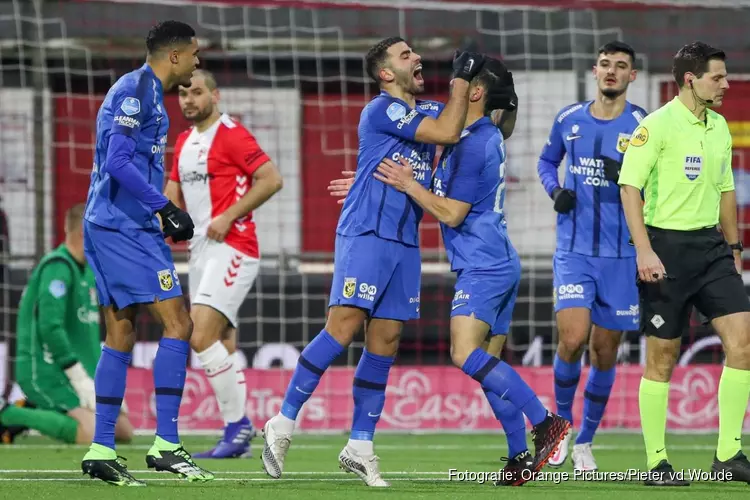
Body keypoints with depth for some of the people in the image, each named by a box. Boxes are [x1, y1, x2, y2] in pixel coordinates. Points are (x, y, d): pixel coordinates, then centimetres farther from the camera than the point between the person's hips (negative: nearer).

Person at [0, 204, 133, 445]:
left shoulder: (87, 270, 15)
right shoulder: (58, 267, -15)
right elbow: (50, 328, -23)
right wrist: (81, 381, -22)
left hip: (79, 371, 10)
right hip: (45, 369, -10)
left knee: (124, 431, 7)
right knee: (91, 433, -25)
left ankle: (35, 412, 12)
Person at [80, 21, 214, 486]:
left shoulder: (143, 91, 18)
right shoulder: (136, 90, -12)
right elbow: (118, 161, -21)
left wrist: (165, 217, 20)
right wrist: (166, 208, -21)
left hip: (107, 225, 10)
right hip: (127, 226, -10)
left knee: (120, 336, 10)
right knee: (178, 324, -10)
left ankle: (102, 450, 9)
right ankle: (166, 445, -12)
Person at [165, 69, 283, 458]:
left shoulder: (231, 135, -8)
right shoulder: (184, 142, 17)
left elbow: (271, 179, -15)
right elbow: (173, 193, 24)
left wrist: (228, 217, -17)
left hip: (230, 248, -9)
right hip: (201, 251, 9)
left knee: (202, 337, -19)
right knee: (221, 349, 7)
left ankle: (238, 424, -11)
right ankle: (238, 438, 10)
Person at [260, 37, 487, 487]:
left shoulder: (429, 111, 16)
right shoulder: (382, 110, -8)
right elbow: (448, 134, -16)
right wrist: (463, 77, -8)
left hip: (405, 243, 7)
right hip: (366, 235, -7)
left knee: (386, 340, 3)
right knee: (343, 328, -15)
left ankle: (360, 446, 7)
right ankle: (284, 423, -8)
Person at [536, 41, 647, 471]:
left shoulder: (643, 126, -3)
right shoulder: (569, 120, 5)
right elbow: (547, 161, 23)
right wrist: (555, 190, 2)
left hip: (621, 254, 0)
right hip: (574, 250, 0)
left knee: (605, 351, 5)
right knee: (573, 338, -17)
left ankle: (585, 441, 22)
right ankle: (561, 423, 8)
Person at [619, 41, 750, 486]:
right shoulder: (658, 125, -10)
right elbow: (630, 186, -14)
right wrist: (645, 250, -21)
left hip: (711, 245, 6)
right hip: (667, 245, -6)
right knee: (663, 357, -1)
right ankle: (656, 462, 8)